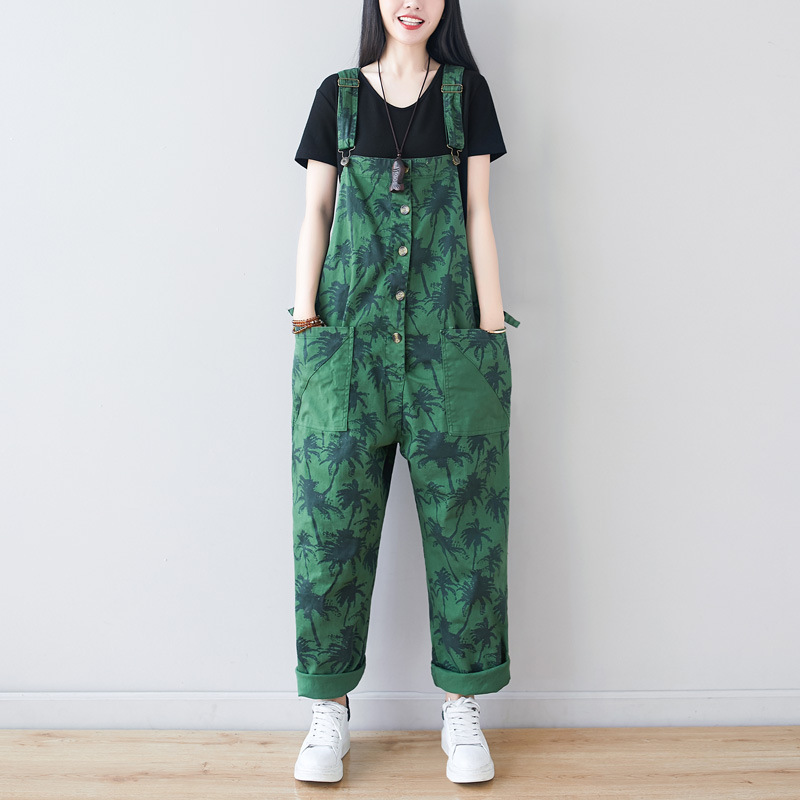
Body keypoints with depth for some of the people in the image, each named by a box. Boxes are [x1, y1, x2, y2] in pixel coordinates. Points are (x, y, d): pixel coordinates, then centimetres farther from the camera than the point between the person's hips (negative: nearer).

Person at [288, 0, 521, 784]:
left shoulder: (465, 90, 12)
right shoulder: (338, 94, 13)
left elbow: (477, 215, 7)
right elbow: (315, 213, 10)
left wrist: (492, 325, 1)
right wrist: (305, 317, 1)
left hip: (449, 337, 0)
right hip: (350, 333, 1)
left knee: (460, 513, 1)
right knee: (333, 507, -1)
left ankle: (462, 704, 15)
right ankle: (330, 706, 13)